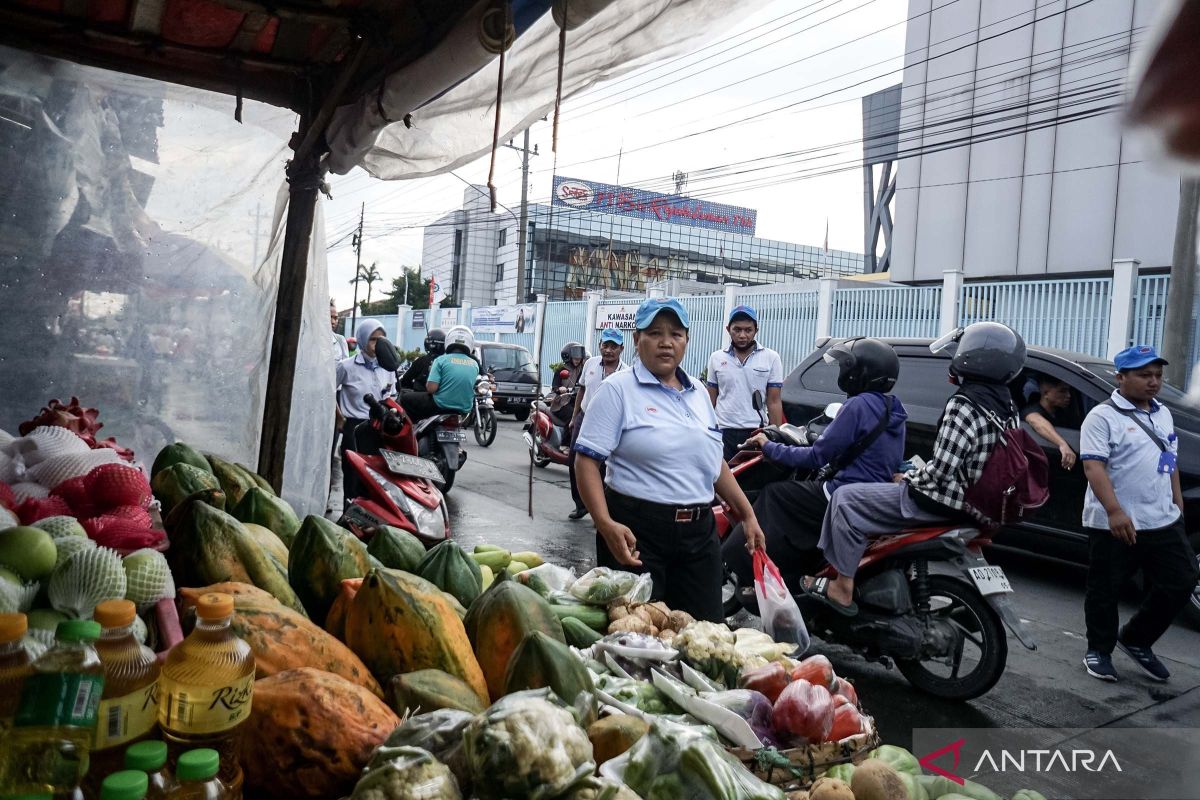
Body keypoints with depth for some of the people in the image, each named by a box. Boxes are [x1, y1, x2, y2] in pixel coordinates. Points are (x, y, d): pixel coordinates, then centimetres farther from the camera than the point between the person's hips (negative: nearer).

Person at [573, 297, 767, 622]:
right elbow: (586, 461, -12)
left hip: (699, 531, 6)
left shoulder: (698, 394, 14)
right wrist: (605, 524, -25)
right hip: (635, 531, -6)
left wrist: (747, 514, 16)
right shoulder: (618, 390, -5)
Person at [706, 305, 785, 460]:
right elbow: (710, 400, 12)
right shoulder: (716, 358, 7)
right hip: (723, 432, 1)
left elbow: (774, 402, 2)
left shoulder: (771, 358, 2)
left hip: (757, 433, -1)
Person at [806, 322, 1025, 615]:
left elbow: (940, 471, -25)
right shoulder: (1005, 405, 6)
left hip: (942, 503, -10)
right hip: (974, 504, 10)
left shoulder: (963, 405, -23)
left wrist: (907, 478, -6)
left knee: (846, 499, -6)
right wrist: (915, 473, 15)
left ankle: (843, 587, -4)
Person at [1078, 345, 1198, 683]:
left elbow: (1169, 462, 24)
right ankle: (1099, 651, 22)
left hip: (1164, 522, 7)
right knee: (1104, 592, 5)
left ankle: (1135, 640, 26)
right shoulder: (1103, 416, -11)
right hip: (1114, 524, -7)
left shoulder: (1163, 414, 14)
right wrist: (1115, 511, -30)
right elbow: (1093, 467, -20)